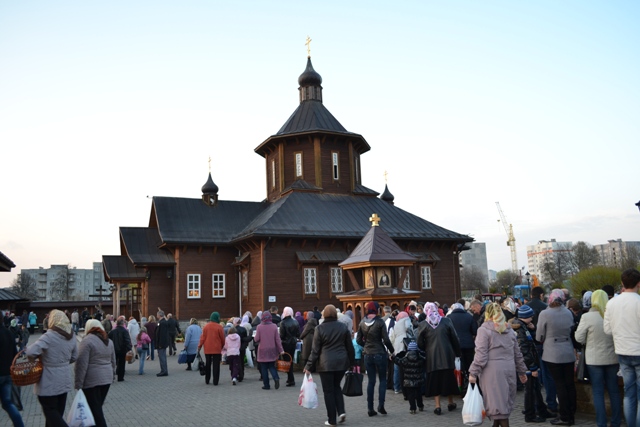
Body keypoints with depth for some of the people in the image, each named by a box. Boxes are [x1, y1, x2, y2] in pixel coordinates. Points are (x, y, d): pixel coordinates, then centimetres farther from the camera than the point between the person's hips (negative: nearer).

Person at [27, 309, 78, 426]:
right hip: (64, 379, 7)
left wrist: (33, 359, -8)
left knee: (50, 410, 3)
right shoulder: (71, 336, 3)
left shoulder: (49, 336, -19)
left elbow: (31, 352, -28)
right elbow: (74, 357, 10)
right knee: (58, 410, 18)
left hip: (49, 380, -7)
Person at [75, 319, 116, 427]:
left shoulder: (87, 340, -10)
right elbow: (113, 361, 18)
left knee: (95, 409, -2)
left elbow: (81, 364, -15)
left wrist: (78, 384, -13)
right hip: (107, 378, 7)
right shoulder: (108, 340, 13)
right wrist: (112, 376, 25)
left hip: (92, 380, -7)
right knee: (98, 407, 16)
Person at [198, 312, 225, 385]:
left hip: (207, 349, 3)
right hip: (217, 349, -3)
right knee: (216, 365, 1)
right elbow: (222, 338, -2)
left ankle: (207, 380, 22)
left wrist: (199, 346, 6)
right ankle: (215, 381, 0)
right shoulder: (219, 327, -8)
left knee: (208, 365, 15)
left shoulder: (206, 326, 1)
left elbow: (202, 337, 1)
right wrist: (222, 346, 14)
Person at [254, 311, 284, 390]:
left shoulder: (259, 327, -10)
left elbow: (256, 339, -8)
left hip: (263, 350, -2)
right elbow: (277, 339, -3)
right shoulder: (274, 326, -4)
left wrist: (254, 338, 16)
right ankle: (276, 378, -10)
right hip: (272, 350, 2)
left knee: (264, 368, 8)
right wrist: (281, 349, 0)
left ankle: (266, 385, 10)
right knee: (272, 366, 15)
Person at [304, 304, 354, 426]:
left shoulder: (320, 328, -6)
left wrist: (309, 366, 0)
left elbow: (315, 350, -6)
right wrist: (352, 362, 16)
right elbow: (349, 346, 7)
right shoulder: (343, 326, 3)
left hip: (326, 363, -4)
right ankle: (341, 411, 6)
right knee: (336, 386, 21)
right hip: (341, 362, 4)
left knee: (328, 391, 5)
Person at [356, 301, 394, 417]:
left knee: (371, 381, 10)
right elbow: (386, 339, -13)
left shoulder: (362, 323, 0)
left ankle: (370, 408, 11)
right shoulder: (380, 322, -12)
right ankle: (381, 405, -1)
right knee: (383, 380, 10)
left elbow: (358, 340, 4)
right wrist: (391, 350, 2)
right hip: (380, 354, -4)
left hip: (368, 355, 4)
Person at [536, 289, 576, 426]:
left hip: (553, 354, -4)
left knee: (560, 385, 1)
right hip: (569, 353, 5)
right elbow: (572, 330, 10)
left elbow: (539, 336, -6)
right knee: (570, 384, 11)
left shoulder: (545, 314, -13)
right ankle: (571, 414, 21)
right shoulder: (568, 313, 0)